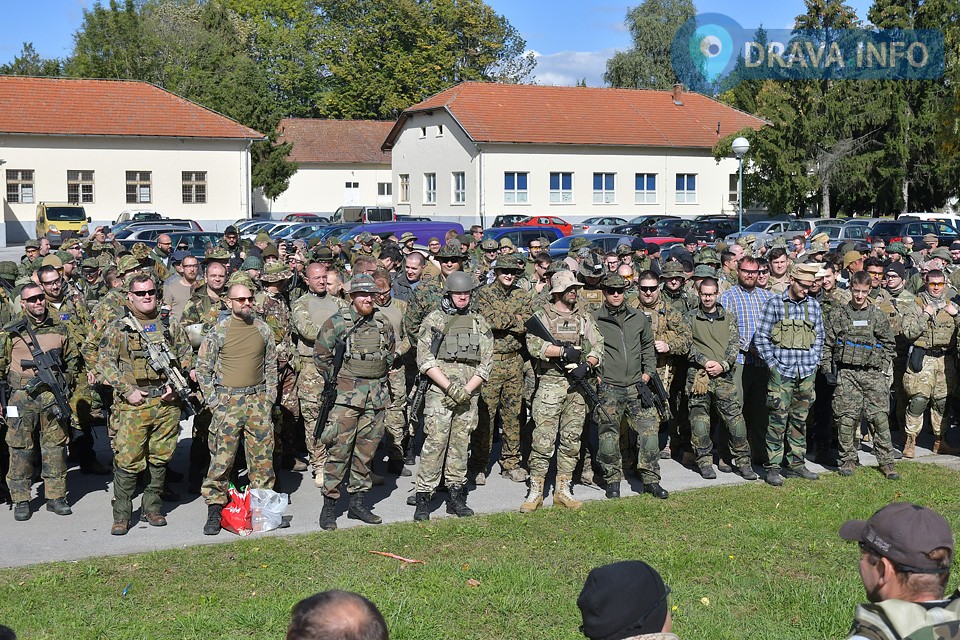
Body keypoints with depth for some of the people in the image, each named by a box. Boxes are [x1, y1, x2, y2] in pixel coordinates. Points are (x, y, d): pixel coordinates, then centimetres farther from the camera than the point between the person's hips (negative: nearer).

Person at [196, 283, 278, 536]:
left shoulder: (263, 328, 8)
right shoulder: (218, 331, -2)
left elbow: (271, 365, 16)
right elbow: (203, 368, 1)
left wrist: (269, 396, 8)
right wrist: (213, 401, -5)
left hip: (258, 400, 3)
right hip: (227, 400, -3)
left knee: (263, 456, 6)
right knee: (221, 457, -4)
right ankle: (215, 510, 3)